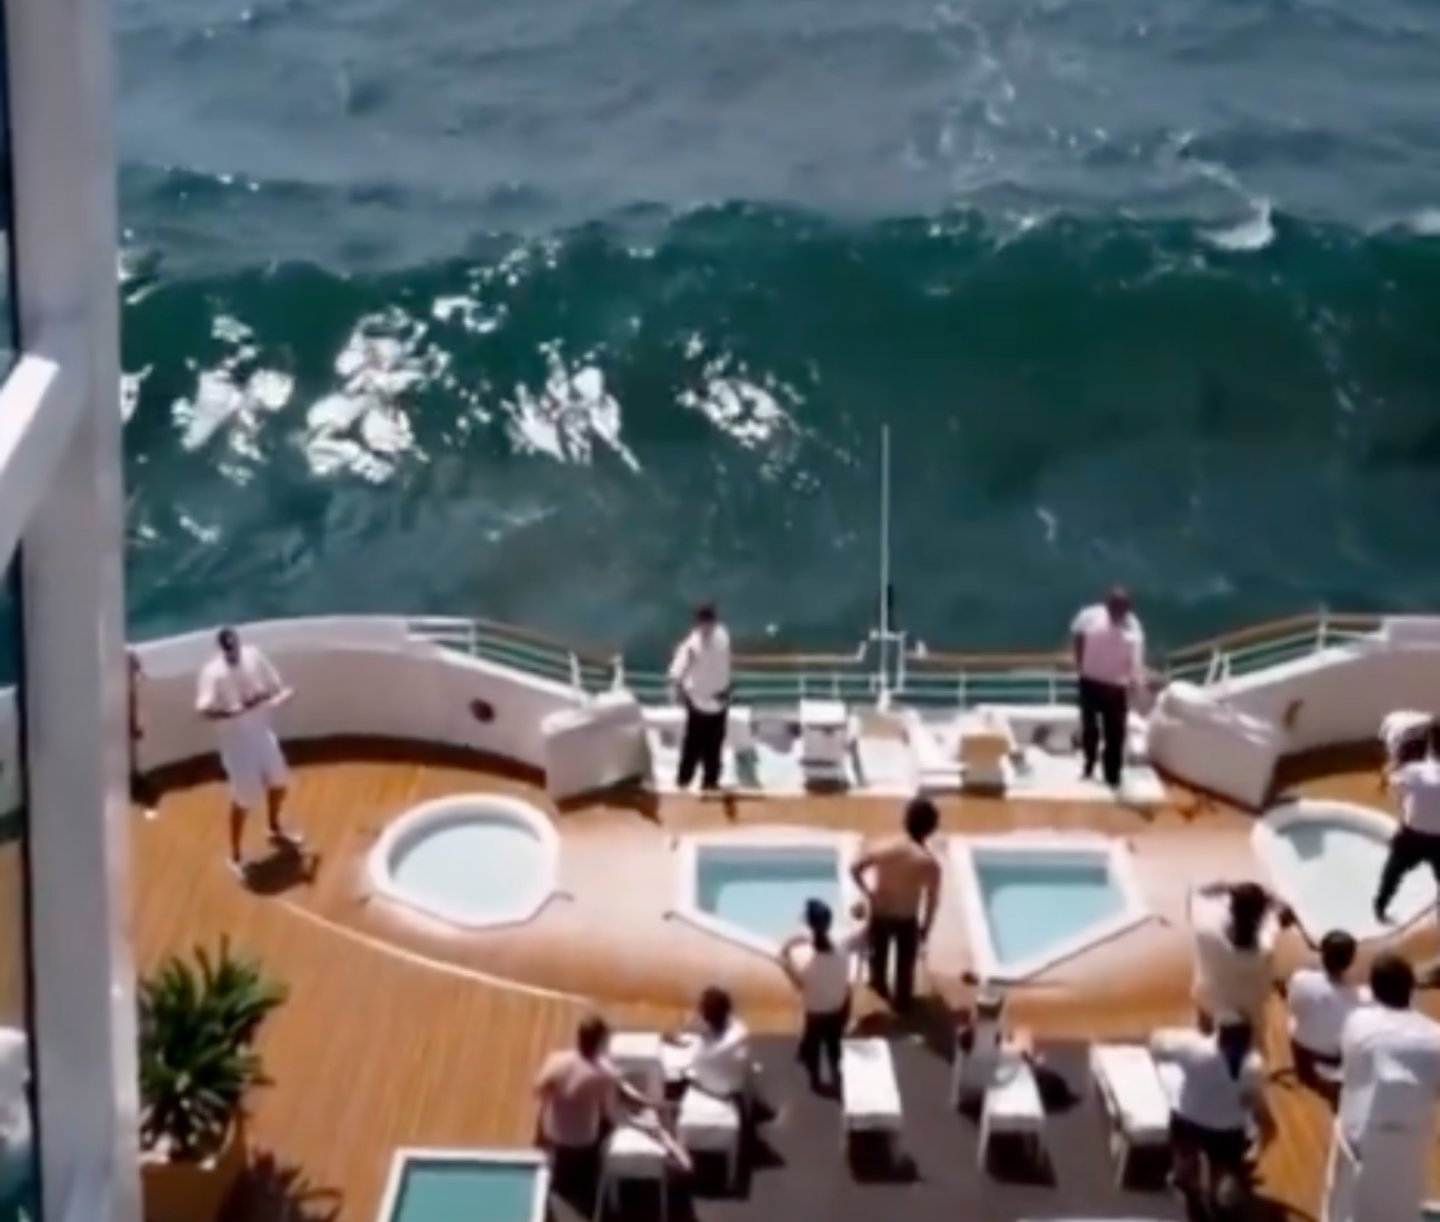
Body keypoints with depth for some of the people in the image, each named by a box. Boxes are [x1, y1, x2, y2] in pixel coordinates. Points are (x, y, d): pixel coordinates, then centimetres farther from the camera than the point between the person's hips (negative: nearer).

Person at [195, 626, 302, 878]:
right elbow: (205, 711, -31)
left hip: (262, 734, 6)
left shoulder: (254, 656, -9)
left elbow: (275, 686, 3)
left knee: (278, 783, 24)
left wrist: (277, 697, -19)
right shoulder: (213, 673, -24)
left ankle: (276, 829, 53)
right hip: (237, 742, -6)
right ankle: (236, 856, 23)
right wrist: (237, 710, -40)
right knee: (243, 800, 3)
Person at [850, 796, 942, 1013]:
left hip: (879, 914, 2)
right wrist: (925, 927, 0)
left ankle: (879, 985, 54)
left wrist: (867, 893, 4)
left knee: (878, 955, 30)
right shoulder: (929, 863, -24)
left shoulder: (884, 848, -18)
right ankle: (902, 1003, 41)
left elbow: (855, 868, -9)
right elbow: (932, 901, -15)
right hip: (906, 920, -2)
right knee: (905, 963, 23)